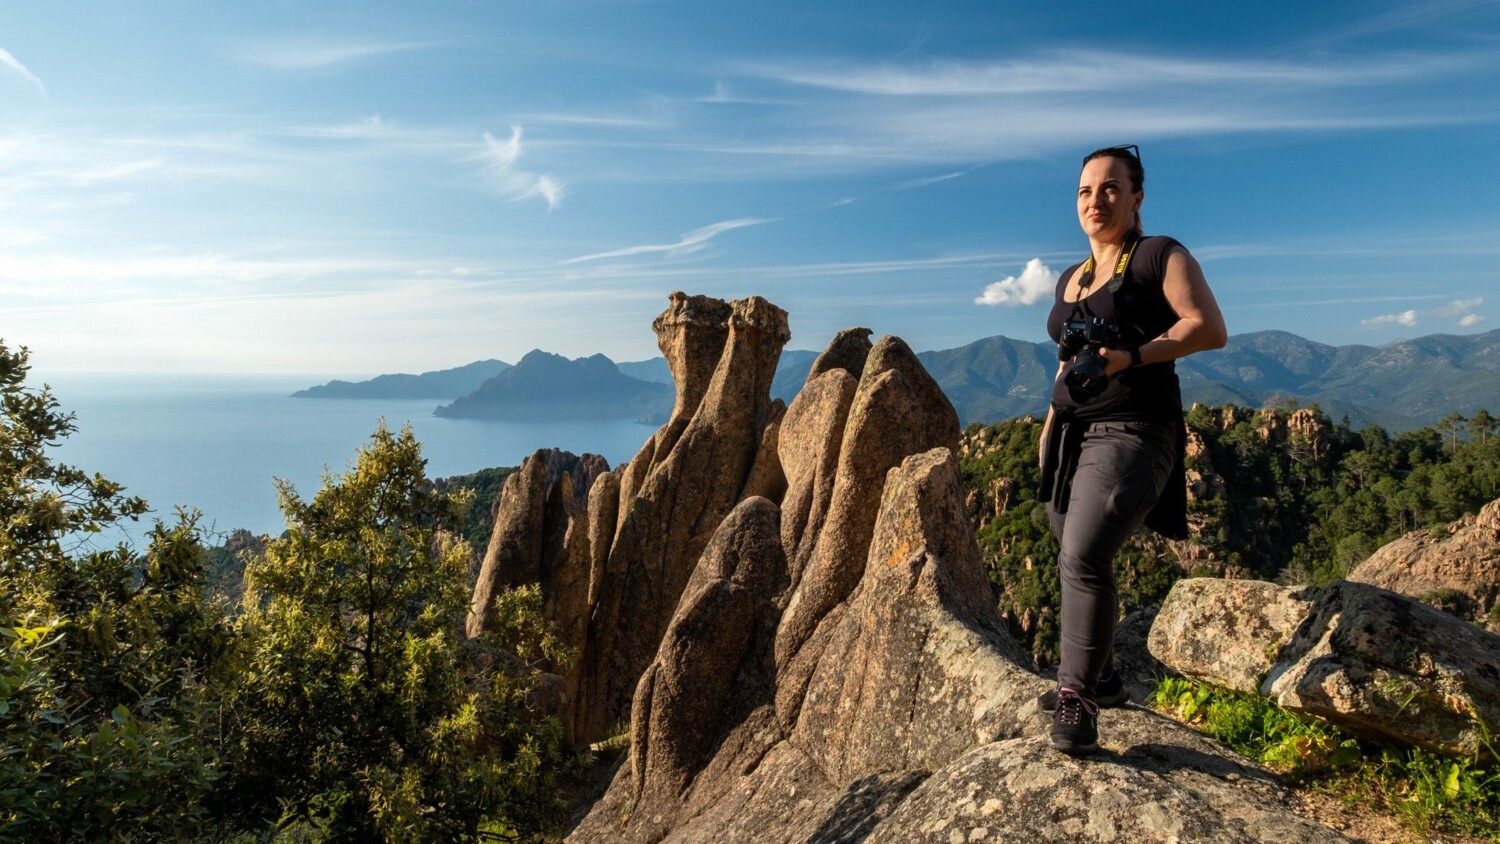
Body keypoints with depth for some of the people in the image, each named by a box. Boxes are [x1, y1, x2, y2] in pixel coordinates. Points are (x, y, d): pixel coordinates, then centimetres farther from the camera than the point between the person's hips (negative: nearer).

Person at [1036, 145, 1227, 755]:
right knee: (1080, 562, 10)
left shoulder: (1160, 257, -1)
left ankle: (1077, 696, -12)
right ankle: (1100, 678, 26)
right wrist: (1049, 428, 20)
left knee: (1083, 556, -22)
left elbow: (1210, 329, -12)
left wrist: (1133, 356, -23)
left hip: (1133, 434, -7)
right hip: (1073, 436, 8)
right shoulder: (1070, 280, 20)